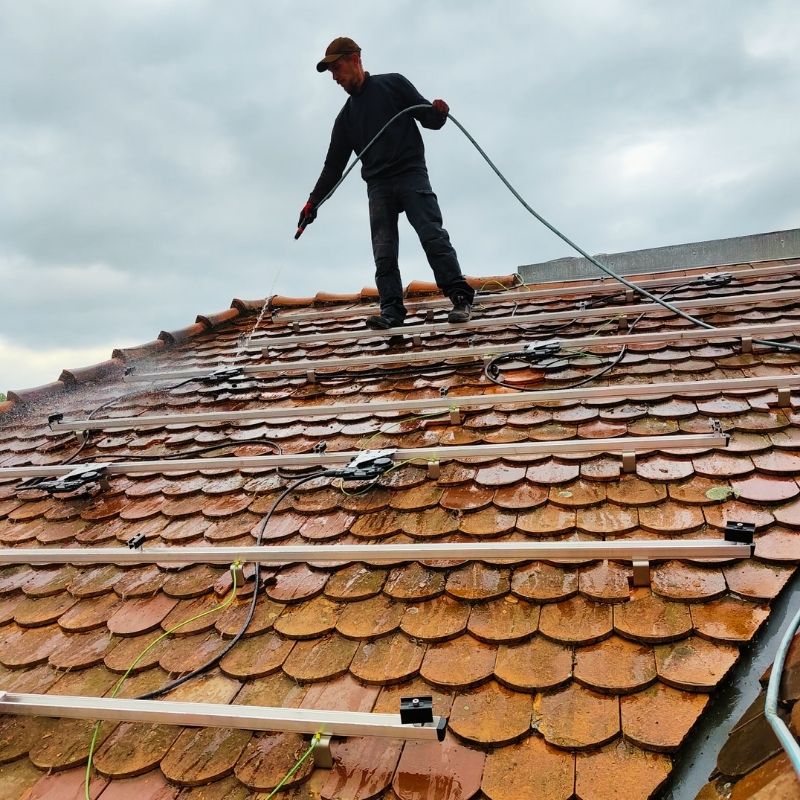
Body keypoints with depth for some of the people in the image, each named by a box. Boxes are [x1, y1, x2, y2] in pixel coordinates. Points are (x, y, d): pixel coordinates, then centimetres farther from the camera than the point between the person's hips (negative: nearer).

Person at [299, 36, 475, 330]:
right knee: (383, 253, -7)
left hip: (411, 174, -4)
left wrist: (439, 112, -17)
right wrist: (313, 200, 12)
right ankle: (391, 309, -9)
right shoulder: (347, 116, 23)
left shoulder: (393, 84, 11)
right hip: (378, 185, 5)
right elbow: (334, 165, 21)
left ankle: (460, 297, -18)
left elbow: (429, 119, 7)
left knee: (432, 236, -16)